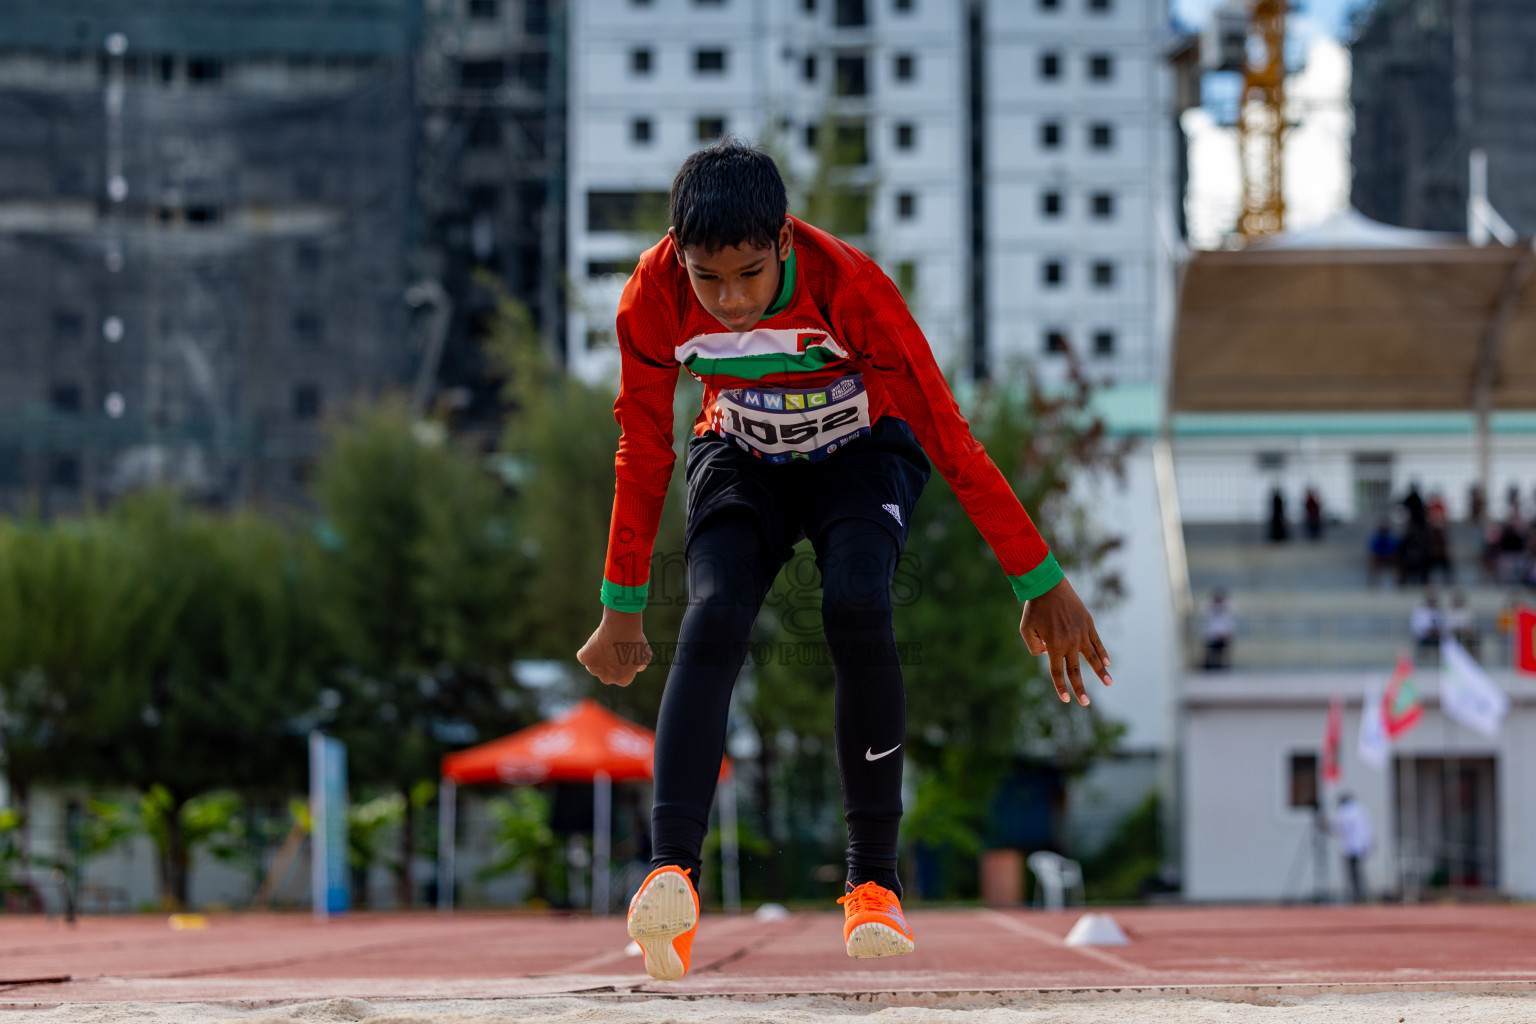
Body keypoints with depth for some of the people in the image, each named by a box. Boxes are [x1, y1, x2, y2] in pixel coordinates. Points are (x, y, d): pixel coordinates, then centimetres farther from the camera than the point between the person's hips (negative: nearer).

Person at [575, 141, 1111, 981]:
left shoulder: (846, 283, -34)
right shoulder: (655, 298, -25)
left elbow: (945, 432, -28)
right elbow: (641, 452, -9)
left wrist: (1042, 586, -25)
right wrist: (622, 608, -4)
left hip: (862, 452, -2)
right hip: (740, 461, 2)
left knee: (856, 608, -30)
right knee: (712, 623, -26)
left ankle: (874, 882, -19)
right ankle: (673, 875, -37)